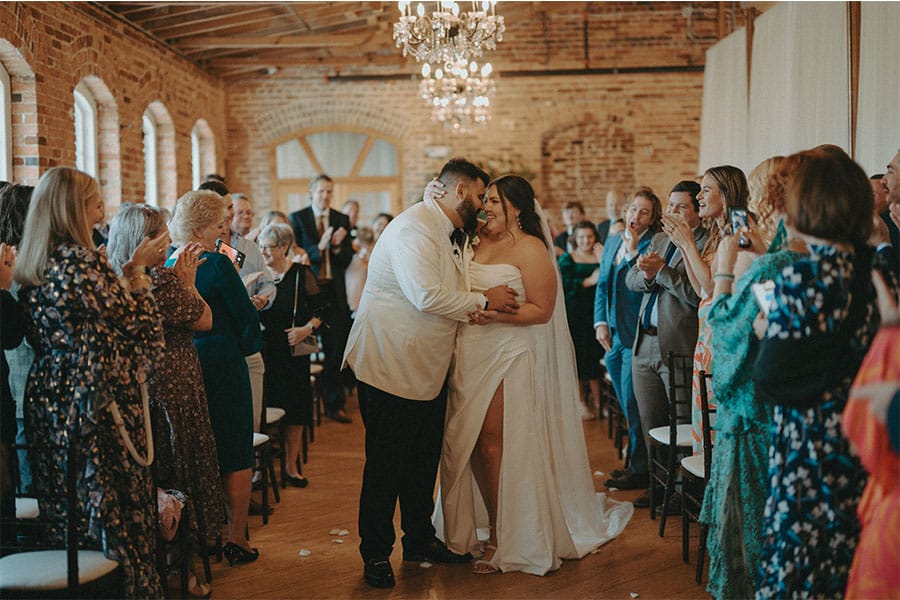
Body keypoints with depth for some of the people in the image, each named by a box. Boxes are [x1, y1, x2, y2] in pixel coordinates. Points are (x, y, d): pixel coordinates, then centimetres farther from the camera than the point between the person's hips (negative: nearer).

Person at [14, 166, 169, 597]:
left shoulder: (31, 267, 9)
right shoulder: (82, 261, -16)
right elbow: (135, 322, -10)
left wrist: (127, 270, 15)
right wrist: (137, 270, 2)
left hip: (46, 401, 8)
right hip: (99, 403, -8)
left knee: (65, 508, 15)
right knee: (119, 511, 1)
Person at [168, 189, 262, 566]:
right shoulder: (216, 264, -16)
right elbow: (247, 315, -11)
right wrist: (245, 347, 7)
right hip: (223, 366, -7)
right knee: (236, 457, 4)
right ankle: (236, 541, 9)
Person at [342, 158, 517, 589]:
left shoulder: (454, 237, 14)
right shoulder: (415, 228, -18)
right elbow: (427, 296, -28)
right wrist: (484, 301, -17)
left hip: (428, 367, 10)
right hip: (389, 366, -9)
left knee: (424, 461, 16)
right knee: (385, 464, 0)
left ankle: (420, 540, 31)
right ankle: (376, 554, 13)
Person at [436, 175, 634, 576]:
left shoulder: (530, 248, -7)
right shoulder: (480, 239, 13)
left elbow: (542, 310, -12)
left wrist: (496, 313, -23)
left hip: (509, 358, -7)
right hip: (472, 355, 7)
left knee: (496, 443, -4)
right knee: (473, 443, 7)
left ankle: (507, 542, 8)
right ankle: (490, 529, 20)